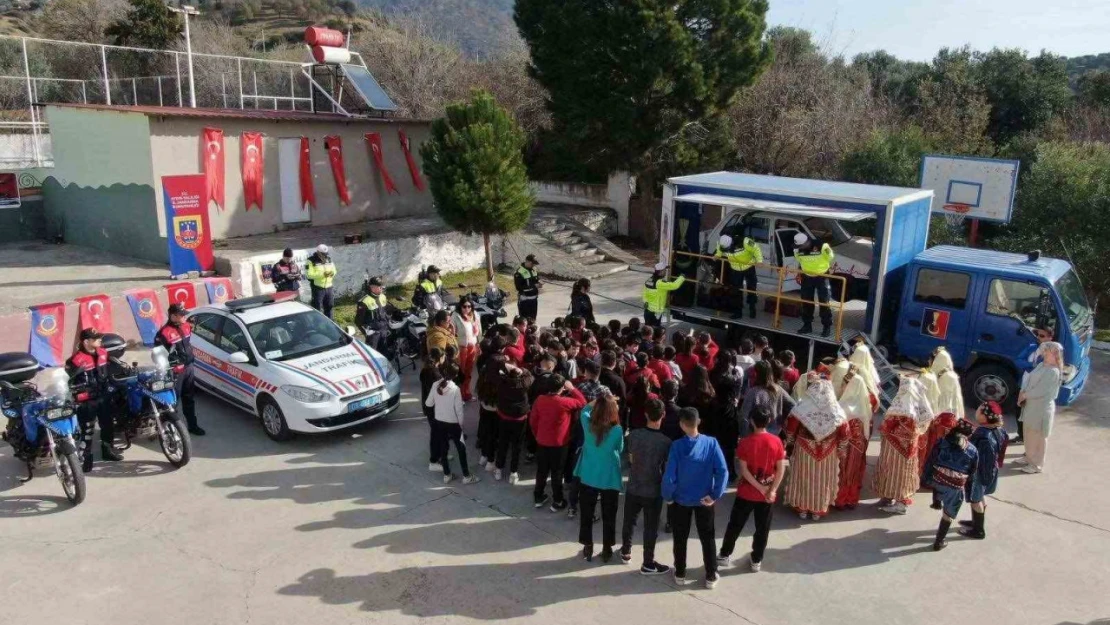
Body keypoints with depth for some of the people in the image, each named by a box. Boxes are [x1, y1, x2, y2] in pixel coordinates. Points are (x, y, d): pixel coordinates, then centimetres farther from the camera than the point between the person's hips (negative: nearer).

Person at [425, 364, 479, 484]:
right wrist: (461, 423, -1)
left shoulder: (435, 385, -8)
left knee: (443, 448, 16)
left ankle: (446, 475, 26)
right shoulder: (455, 389, -21)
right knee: (461, 448, 9)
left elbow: (429, 403, 2)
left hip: (439, 422, 5)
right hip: (453, 423, -5)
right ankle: (466, 476, 18)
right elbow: (459, 409, -16)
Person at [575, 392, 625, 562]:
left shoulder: (588, 423, -14)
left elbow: (584, 410, 11)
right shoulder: (617, 430, -22)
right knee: (608, 516, 16)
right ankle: (607, 550, 26)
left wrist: (598, 401, 6)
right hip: (610, 479, -2)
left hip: (588, 477, 2)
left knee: (587, 514, 18)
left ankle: (587, 548, 29)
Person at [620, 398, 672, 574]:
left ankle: (626, 552, 40)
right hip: (653, 491, -3)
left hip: (633, 488, 3)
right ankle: (648, 564, 20)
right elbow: (667, 468, -11)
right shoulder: (665, 441, -19)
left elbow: (631, 459, 4)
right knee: (650, 527, 9)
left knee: (629, 521, 21)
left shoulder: (634, 435, -9)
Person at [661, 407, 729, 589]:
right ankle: (711, 576, 28)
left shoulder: (677, 446, -19)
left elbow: (669, 476, -19)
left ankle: (680, 574, 32)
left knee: (680, 538, 18)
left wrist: (667, 496, -2)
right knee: (708, 538, 18)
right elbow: (723, 471, -19)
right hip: (704, 500, 1)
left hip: (681, 500, -1)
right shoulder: (711, 443, -14)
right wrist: (715, 495, -9)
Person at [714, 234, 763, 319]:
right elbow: (719, 253, 5)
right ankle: (738, 311, 15)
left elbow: (756, 249, -21)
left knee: (751, 288, 8)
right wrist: (717, 255, -13)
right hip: (735, 270, 3)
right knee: (737, 290, 5)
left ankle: (752, 308, 26)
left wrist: (759, 261, -27)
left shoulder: (745, 242, -34)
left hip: (749, 267, -3)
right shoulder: (721, 245, -21)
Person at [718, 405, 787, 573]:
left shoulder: (745, 442, -14)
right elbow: (781, 469, -9)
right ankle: (756, 561, 24)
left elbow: (743, 470, -15)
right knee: (762, 528, 14)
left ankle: (725, 555, 25)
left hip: (746, 493, -1)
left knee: (735, 525, 14)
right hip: (767, 495, 1)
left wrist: (761, 488, -10)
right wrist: (771, 490, -9)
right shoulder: (776, 441, -9)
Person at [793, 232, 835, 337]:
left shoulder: (822, 246, -25)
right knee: (806, 302, 9)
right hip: (807, 277, 5)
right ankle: (807, 325, 21)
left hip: (822, 277, -5)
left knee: (824, 302, 0)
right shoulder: (798, 250, -9)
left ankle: (827, 326, 8)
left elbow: (831, 257, -7)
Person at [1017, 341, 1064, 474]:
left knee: (1038, 436, 2)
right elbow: (1029, 379, 9)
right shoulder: (1041, 365, 8)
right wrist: (1022, 393, -5)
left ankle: (1037, 465, 12)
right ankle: (1029, 457, 36)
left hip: (1041, 408, -9)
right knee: (1029, 433, 20)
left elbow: (1040, 391, -23)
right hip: (1031, 405, 9)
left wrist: (1024, 395, -11)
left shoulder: (1053, 371, -20)